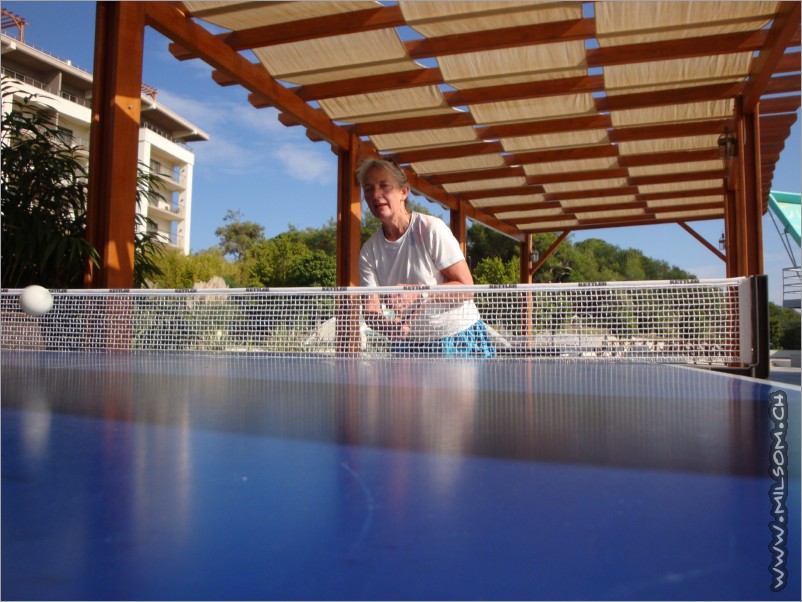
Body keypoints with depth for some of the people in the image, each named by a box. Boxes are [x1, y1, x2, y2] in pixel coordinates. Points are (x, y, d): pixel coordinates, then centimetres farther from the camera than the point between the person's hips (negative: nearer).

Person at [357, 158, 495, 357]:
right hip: (408, 347, 4)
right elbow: (371, 309, -7)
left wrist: (419, 293, -30)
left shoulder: (431, 229, -14)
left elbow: (466, 288, -16)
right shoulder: (369, 251, -2)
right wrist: (388, 325, -30)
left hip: (458, 338, -3)